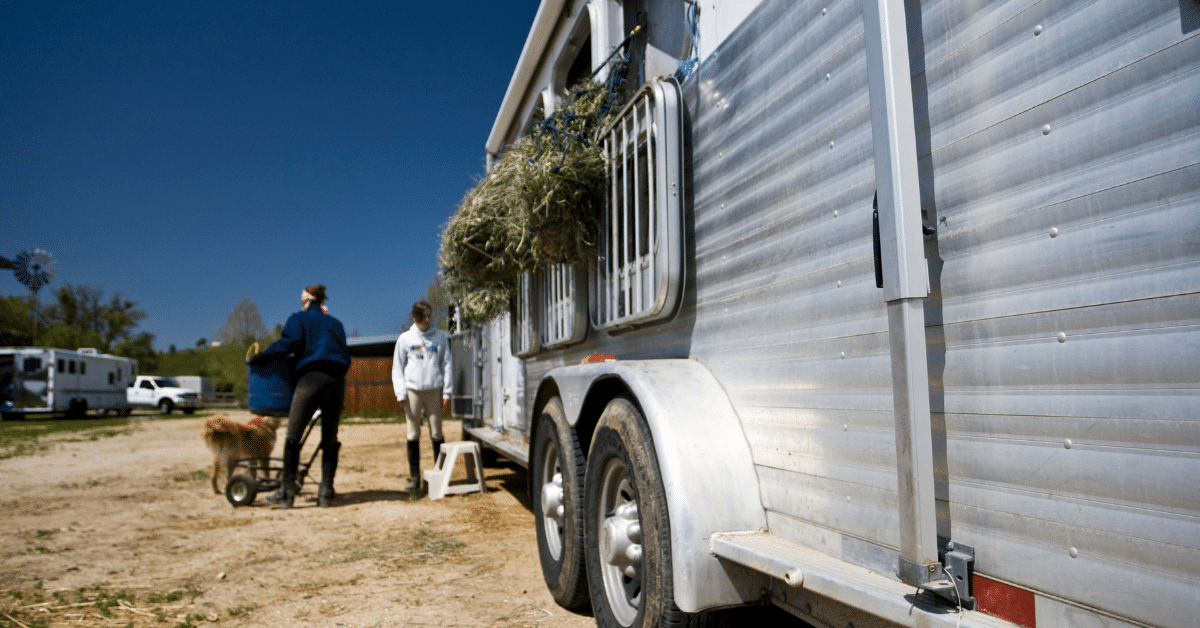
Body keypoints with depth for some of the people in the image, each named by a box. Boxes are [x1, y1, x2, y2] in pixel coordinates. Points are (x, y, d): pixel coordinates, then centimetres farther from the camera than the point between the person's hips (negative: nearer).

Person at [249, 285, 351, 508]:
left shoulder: (299, 318, 11)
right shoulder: (336, 323, 25)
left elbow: (288, 343, -5)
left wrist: (260, 357, 2)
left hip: (312, 378, -5)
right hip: (338, 381, 5)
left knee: (293, 437, 1)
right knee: (330, 438, 9)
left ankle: (286, 492, 1)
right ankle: (326, 493, 7)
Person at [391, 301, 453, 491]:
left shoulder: (440, 337, 7)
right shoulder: (405, 338, 8)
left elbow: (447, 365, 7)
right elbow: (397, 368, 8)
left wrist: (447, 392, 1)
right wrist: (401, 393, -3)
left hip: (434, 390, 0)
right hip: (413, 390, 0)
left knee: (436, 434, 2)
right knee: (413, 434, 2)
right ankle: (414, 477, 8)